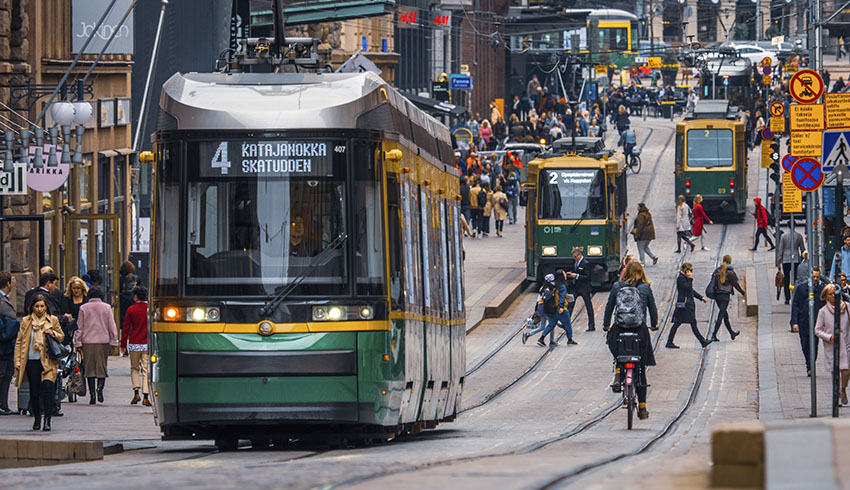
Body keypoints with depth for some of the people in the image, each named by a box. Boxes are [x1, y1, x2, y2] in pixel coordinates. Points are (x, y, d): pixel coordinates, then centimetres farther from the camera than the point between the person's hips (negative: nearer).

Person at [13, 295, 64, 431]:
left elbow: (62, 337, 15)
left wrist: (53, 333, -8)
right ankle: (37, 418, 23)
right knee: (34, 391, 5)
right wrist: (17, 361, 1)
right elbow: (19, 342, 9)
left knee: (47, 386, -19)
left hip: (48, 361, -2)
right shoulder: (26, 321, 8)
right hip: (32, 361, 2)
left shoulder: (53, 320, 7)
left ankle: (47, 419, -17)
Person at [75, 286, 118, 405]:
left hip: (88, 342, 0)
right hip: (103, 341, 0)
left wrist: (77, 343, 8)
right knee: (102, 367, 7)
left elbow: (79, 327, 4)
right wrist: (114, 341, 11)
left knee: (90, 368, 4)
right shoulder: (106, 308, 2)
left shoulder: (83, 308, 2)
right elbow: (112, 326, 4)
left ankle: (92, 395, 1)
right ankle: (100, 388, -17)